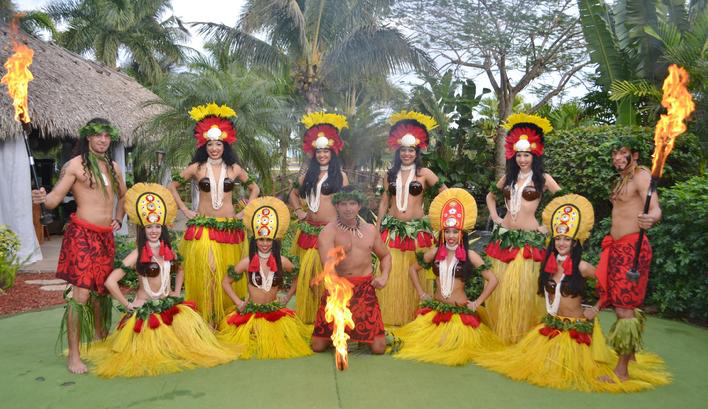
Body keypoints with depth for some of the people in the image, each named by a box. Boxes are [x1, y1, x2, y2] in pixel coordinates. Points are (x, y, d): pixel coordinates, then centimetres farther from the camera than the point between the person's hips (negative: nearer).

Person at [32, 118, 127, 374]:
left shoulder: (113, 167, 14)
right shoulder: (76, 164, -5)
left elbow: (122, 195, 30)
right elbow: (56, 197, -11)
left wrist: (118, 219, 17)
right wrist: (43, 198, -32)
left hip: (106, 236, 6)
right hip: (82, 234, -6)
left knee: (101, 290, 16)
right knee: (81, 293, -10)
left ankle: (101, 338, 34)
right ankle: (73, 355, -1)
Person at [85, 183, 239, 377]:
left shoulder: (169, 251, 7)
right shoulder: (138, 254, -11)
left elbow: (179, 270, 28)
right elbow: (110, 282, -18)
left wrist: (177, 291, 14)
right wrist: (128, 305, -11)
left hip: (169, 304, 5)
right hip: (145, 309, -5)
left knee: (190, 322, -18)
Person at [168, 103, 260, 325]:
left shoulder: (234, 169, 6)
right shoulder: (197, 168, 3)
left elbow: (254, 188, 17)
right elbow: (172, 186, 10)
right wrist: (185, 210, 4)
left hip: (230, 228, 1)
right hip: (203, 227, -1)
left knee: (228, 275, 3)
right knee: (204, 273, -8)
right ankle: (204, 320, 2)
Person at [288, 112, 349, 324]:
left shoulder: (340, 175, 2)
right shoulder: (309, 174, 13)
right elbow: (293, 193, 26)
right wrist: (298, 211, 12)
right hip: (309, 230, 4)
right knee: (307, 272, 7)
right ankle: (306, 316, 20)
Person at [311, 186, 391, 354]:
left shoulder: (370, 230, 10)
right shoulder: (329, 232, -6)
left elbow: (385, 255, 24)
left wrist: (384, 275, 3)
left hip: (365, 288, 3)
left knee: (379, 348, -5)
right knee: (318, 346, -2)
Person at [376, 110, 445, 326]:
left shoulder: (424, 173, 1)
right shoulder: (391, 174, 10)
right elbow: (384, 201, 14)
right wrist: (378, 228, 13)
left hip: (416, 229, -2)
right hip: (392, 228, 2)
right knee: (391, 274, 3)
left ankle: (413, 316, 17)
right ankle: (390, 317, 17)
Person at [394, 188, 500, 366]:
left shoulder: (470, 255, -8)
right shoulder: (435, 252, 1)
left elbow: (492, 280, -6)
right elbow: (413, 269, 13)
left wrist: (477, 303, -7)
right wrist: (422, 294, 8)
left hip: (461, 310, -3)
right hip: (435, 307, 3)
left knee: (456, 343, -10)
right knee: (428, 341, -5)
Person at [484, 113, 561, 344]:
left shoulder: (543, 178, 1)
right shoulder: (509, 177, 13)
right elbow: (490, 195, 26)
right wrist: (495, 216, 13)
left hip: (530, 238, -4)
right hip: (505, 236, 4)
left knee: (524, 286, -5)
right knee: (501, 285, 5)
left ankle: (522, 333, 11)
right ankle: (500, 332, 20)